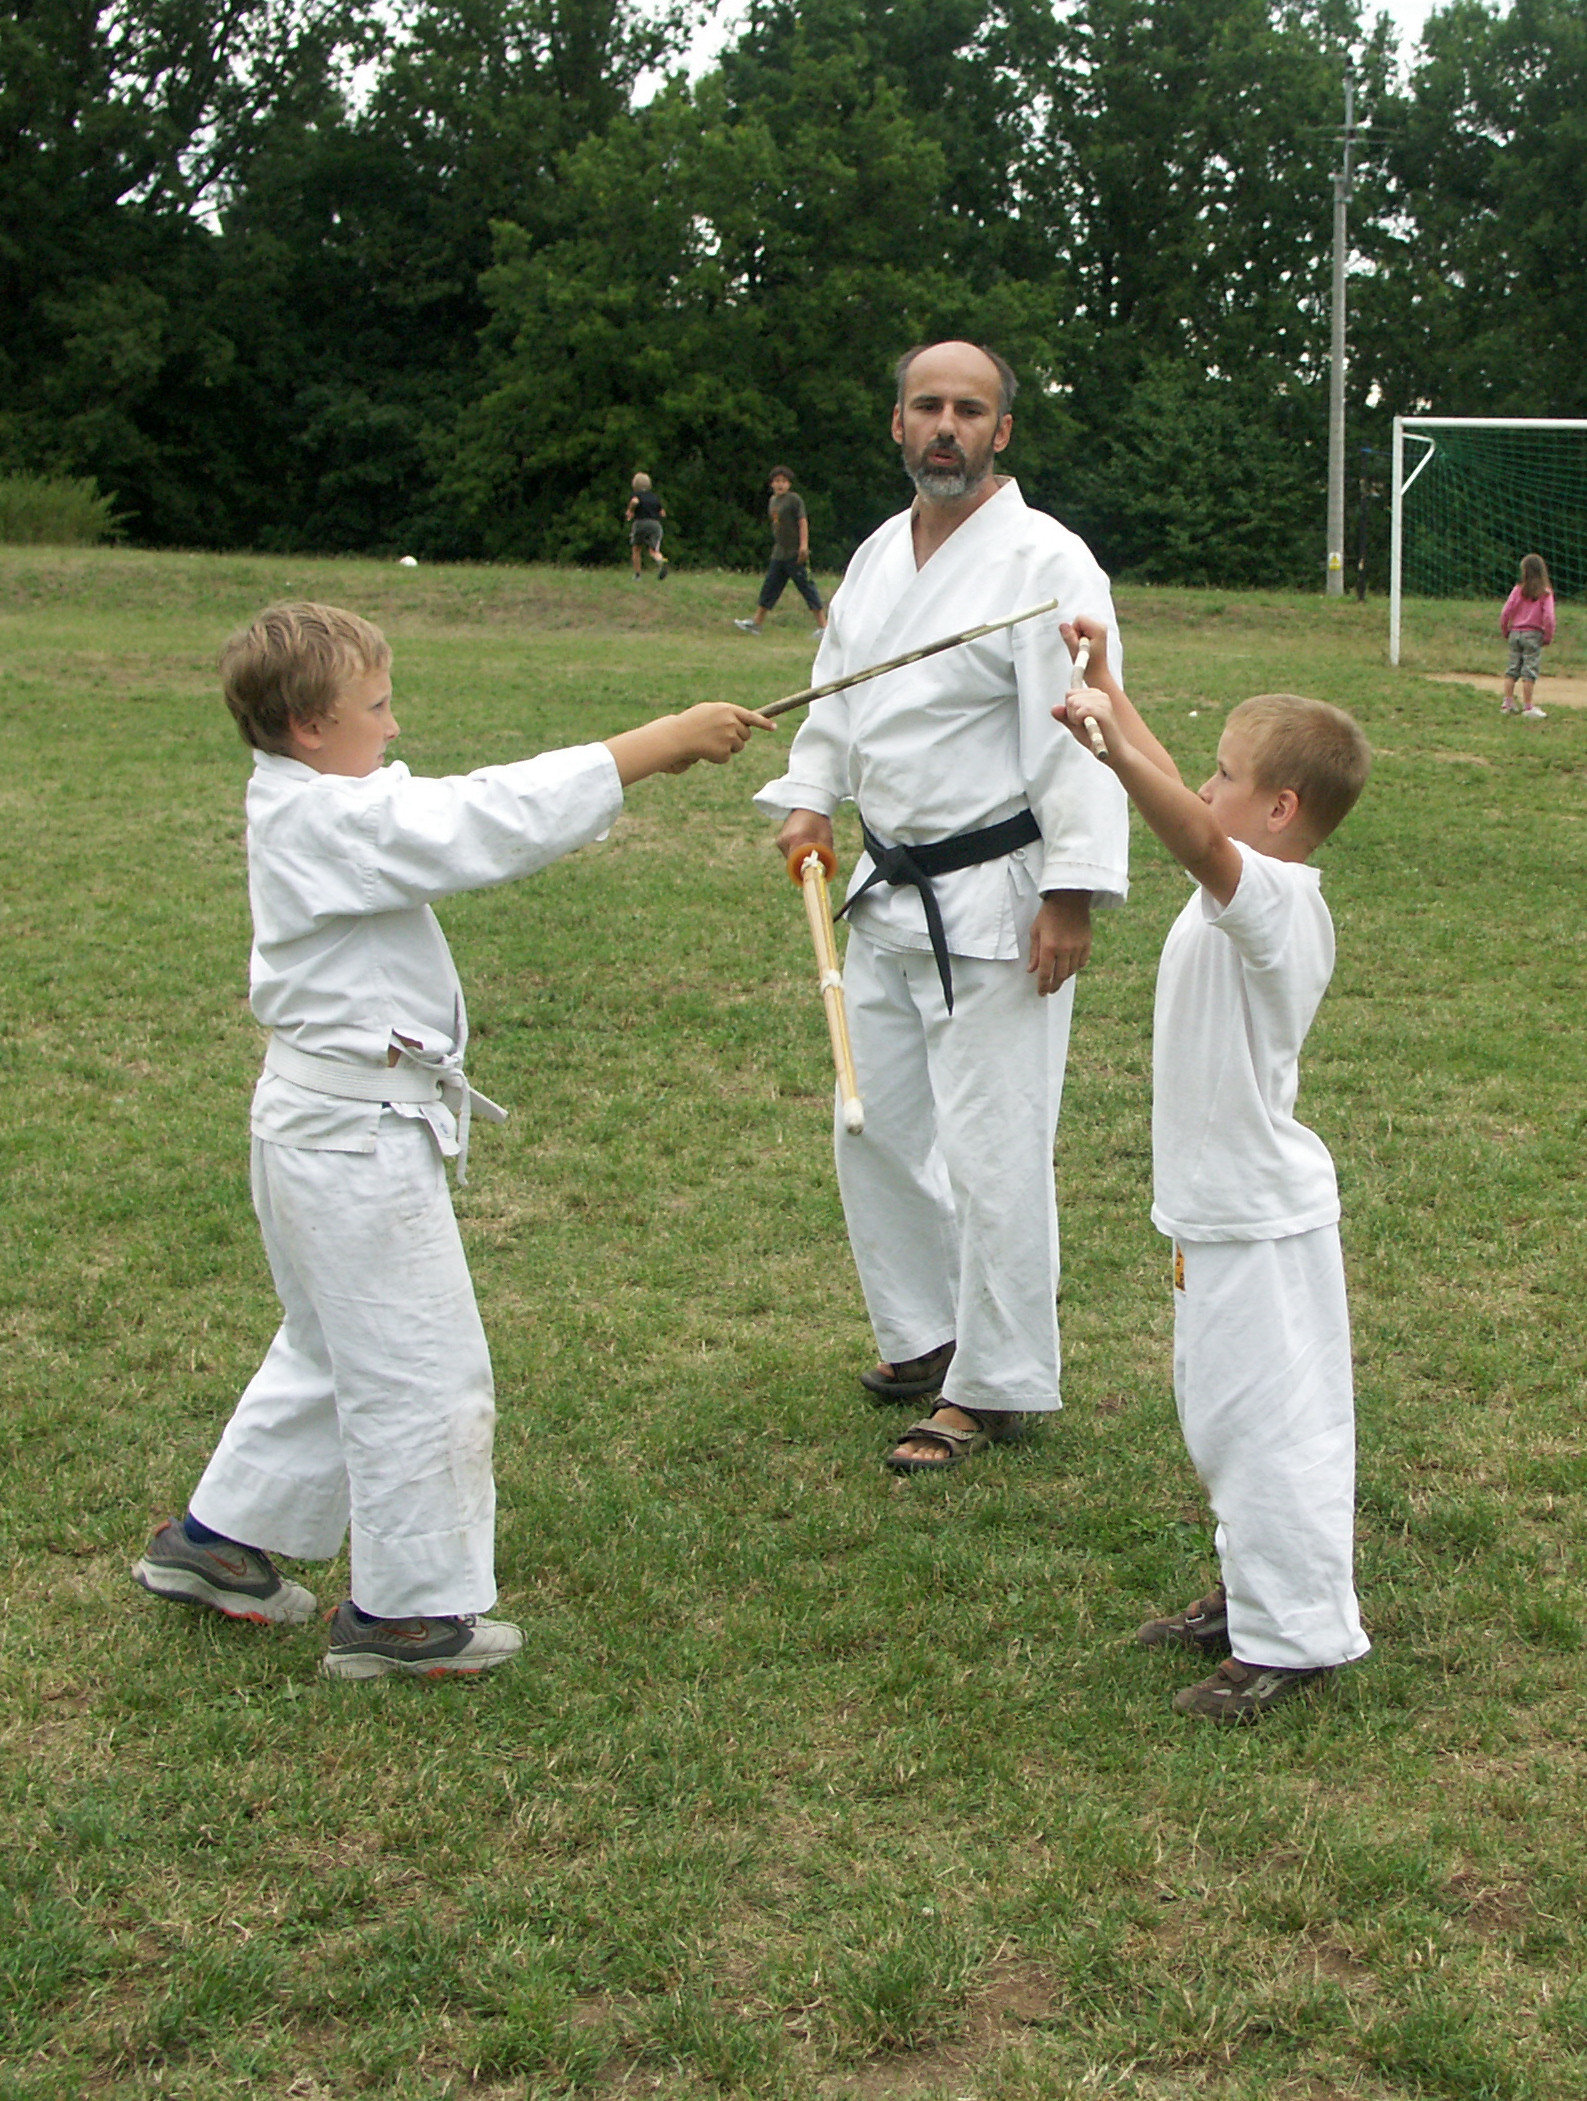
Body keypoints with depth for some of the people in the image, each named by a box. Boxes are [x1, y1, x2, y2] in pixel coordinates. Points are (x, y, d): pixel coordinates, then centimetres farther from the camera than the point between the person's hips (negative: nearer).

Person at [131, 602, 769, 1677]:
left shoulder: (318, 808, 8)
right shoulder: (331, 821, -22)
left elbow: (476, 812, 9)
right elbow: (498, 819, -26)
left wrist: (649, 757, -1)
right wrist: (665, 738, -21)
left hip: (322, 1122, 11)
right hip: (359, 1134, -11)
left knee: (333, 1346, 25)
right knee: (422, 1368, 1)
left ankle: (219, 1537, 36)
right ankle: (407, 1608, 13)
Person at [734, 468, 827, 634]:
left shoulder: (794, 499, -8)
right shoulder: (773, 500, 14)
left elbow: (803, 522, -13)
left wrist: (804, 545, -20)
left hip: (795, 554, -8)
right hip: (779, 553, 8)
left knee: (807, 588, -5)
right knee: (769, 587, 10)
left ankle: (822, 625, -2)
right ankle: (756, 622, 16)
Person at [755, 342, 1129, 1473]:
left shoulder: (1044, 562, -15)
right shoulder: (881, 553, 11)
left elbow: (1078, 735, -19)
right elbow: (838, 690, 22)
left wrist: (1071, 897, -23)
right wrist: (809, 797, 6)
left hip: (997, 901, -8)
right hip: (889, 890, 9)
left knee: (991, 1151, -3)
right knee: (878, 1125, 17)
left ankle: (996, 1386, 12)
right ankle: (928, 1333, 35)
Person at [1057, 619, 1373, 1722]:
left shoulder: (1276, 898, -23)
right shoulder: (1246, 888, 6)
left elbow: (1195, 833, -44)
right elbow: (1177, 798, 22)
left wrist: (1115, 745, -56)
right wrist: (1109, 689, 27)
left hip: (1262, 1223, -11)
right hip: (1221, 1211, 11)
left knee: (1269, 1421, -2)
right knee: (1225, 1414, 21)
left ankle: (1295, 1639, 7)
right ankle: (1252, 1594, 36)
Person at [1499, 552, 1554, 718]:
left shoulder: (1518, 590, -2)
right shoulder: (1546, 592, -7)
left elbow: (1505, 612, -2)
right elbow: (1548, 617, -13)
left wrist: (1505, 632, 12)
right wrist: (1549, 636, 0)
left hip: (1515, 633, 3)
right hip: (1533, 634, -3)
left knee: (1512, 668, 12)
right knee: (1530, 669, 0)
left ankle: (1508, 702, 15)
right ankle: (1528, 706, 0)